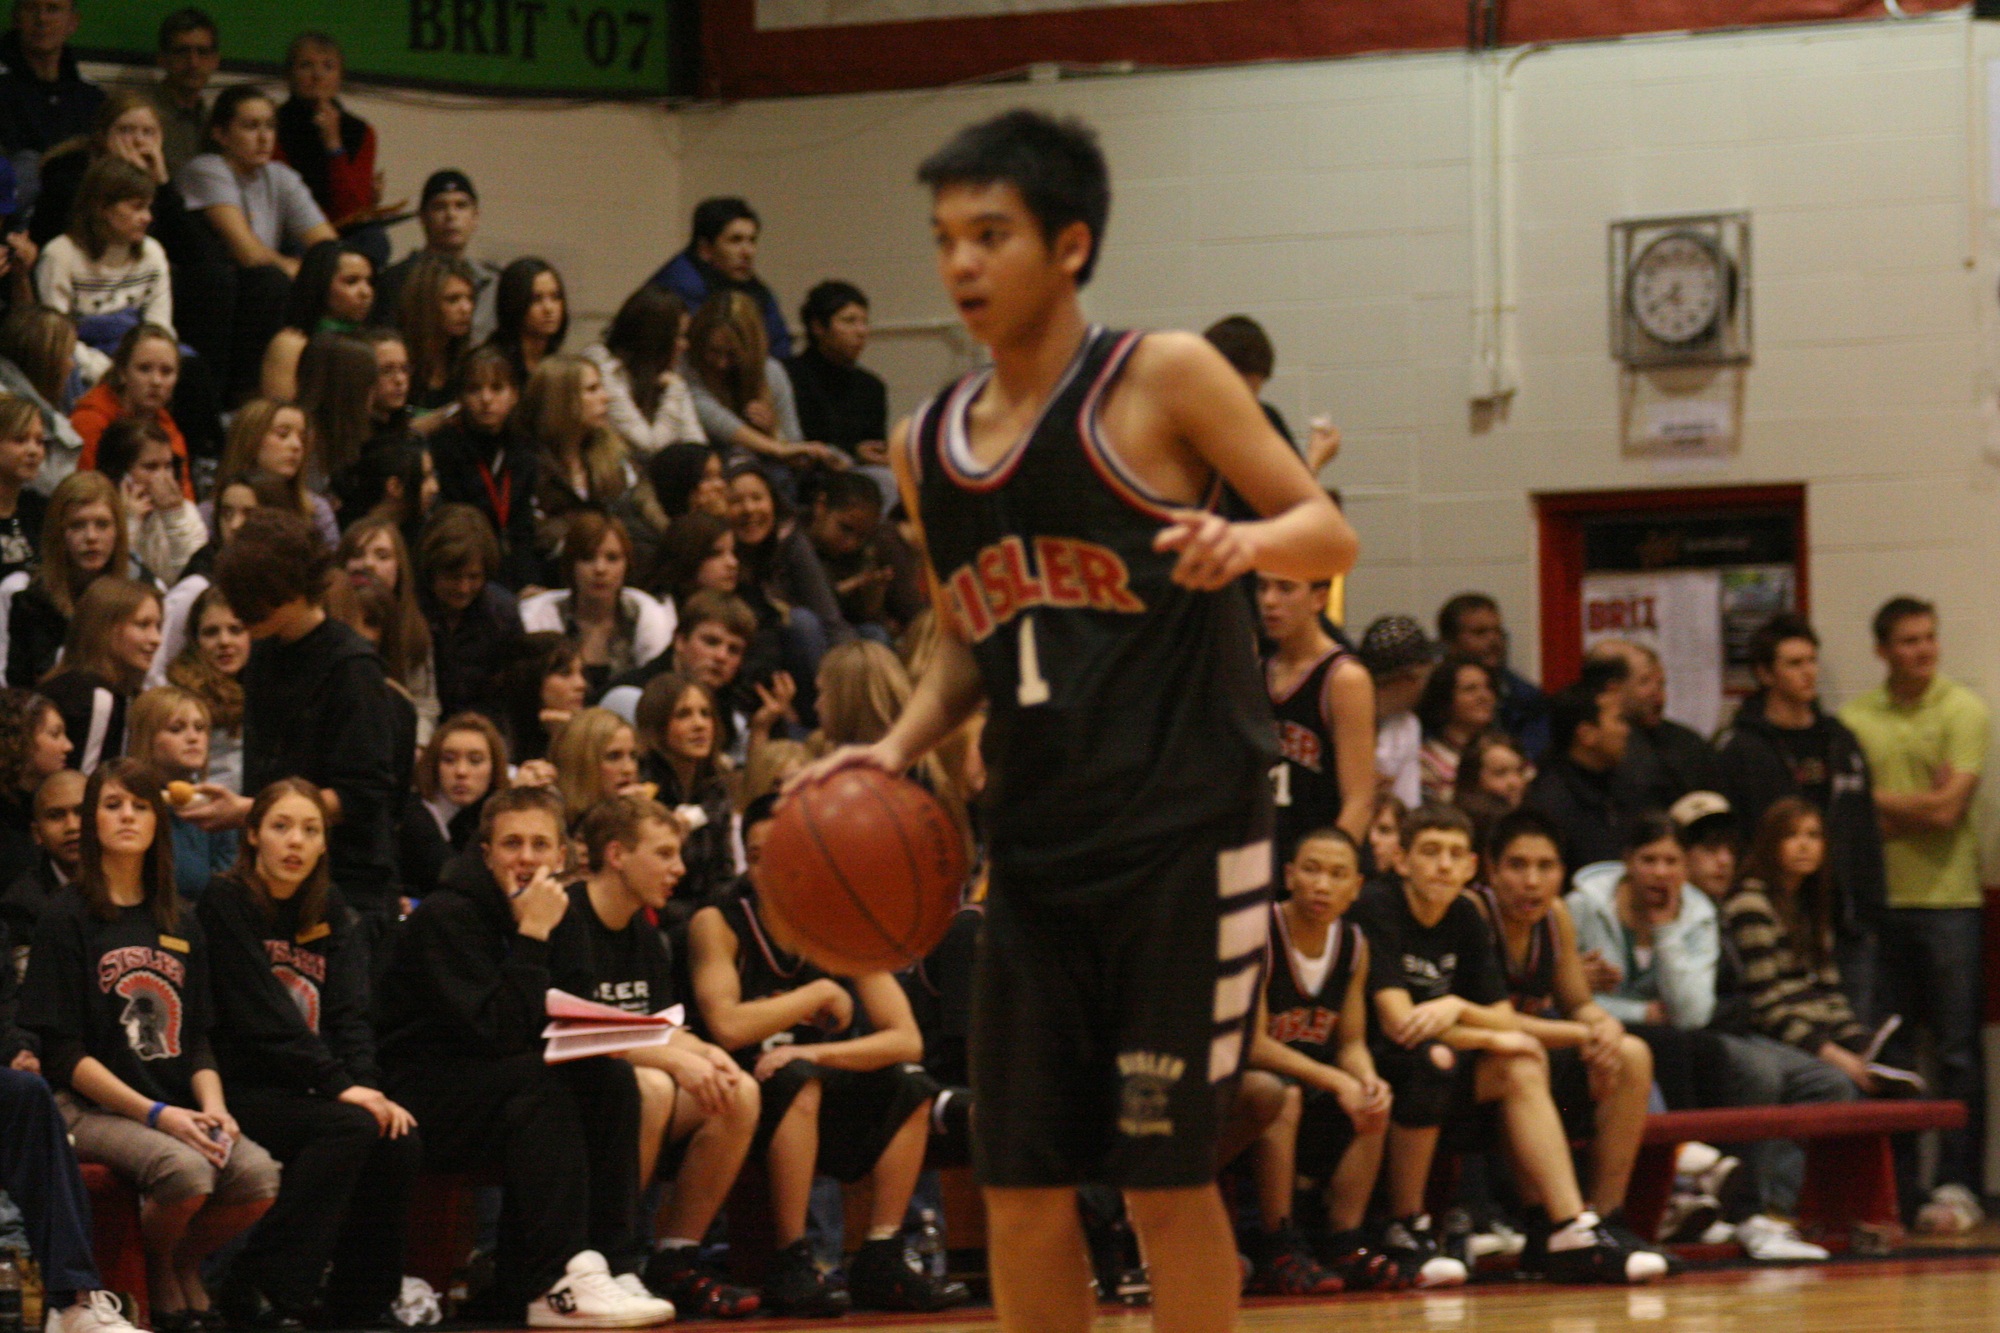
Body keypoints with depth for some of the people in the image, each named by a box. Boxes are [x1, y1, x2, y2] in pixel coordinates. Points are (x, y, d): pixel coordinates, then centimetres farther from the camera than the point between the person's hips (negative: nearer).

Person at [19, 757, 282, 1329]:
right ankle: (153, 1269, -2)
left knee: (257, 1175, -25)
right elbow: (62, 1053, -6)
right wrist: (155, 1114, -16)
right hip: (93, 1107, -5)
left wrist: (212, 1106, -5)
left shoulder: (181, 925, 17)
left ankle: (186, 1258, 5)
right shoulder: (67, 920, 0)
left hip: (176, 1107, 5)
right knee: (186, 1171, -34)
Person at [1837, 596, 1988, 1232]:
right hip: (1880, 899, 3)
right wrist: (1917, 808, -8)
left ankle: (1957, 1185, 1)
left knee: (1957, 1052, -2)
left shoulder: (1964, 712, 0)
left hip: (1949, 899, -3)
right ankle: (1892, 1189, 10)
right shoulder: (1855, 720, 7)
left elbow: (1947, 809, -9)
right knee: (1886, 1052, 5)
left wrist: (1880, 801, 0)